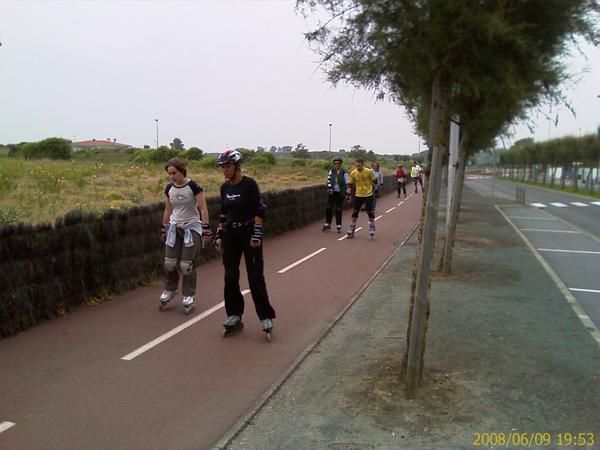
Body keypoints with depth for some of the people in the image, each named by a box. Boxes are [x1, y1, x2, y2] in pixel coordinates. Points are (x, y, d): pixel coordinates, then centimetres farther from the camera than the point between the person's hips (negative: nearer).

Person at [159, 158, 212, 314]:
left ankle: (188, 296, 12)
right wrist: (163, 229, 16)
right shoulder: (169, 188, 3)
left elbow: (203, 209, -11)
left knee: (186, 265, -3)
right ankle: (169, 290, 24)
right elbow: (168, 210, 14)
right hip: (174, 228, 4)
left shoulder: (193, 187, -12)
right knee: (169, 263, 0)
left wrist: (206, 230, -14)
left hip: (192, 228, -4)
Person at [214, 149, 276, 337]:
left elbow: (259, 211, -12)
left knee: (255, 276, -3)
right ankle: (234, 315, 19)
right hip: (230, 235, 6)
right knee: (230, 276, 6)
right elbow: (223, 214, 14)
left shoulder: (249, 184, -11)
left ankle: (266, 317, 7)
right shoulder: (224, 187, 7)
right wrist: (219, 236, 11)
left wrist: (256, 235, -17)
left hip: (248, 233, -6)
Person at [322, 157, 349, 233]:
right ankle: (327, 225, 14)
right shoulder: (331, 171, 2)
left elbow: (347, 183, -6)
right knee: (328, 208, 3)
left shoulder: (344, 173, -7)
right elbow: (329, 180, 1)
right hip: (331, 192, 3)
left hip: (340, 193, -3)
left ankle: (338, 226, 10)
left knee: (338, 209, 1)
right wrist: (330, 188, -13)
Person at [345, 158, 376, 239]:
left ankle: (372, 231, 13)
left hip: (368, 195, -2)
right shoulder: (353, 173, -8)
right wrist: (348, 192, -12)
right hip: (358, 195, 2)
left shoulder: (369, 171, -12)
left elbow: (373, 180, 1)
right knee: (355, 213, 3)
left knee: (370, 212, -1)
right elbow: (350, 183, 0)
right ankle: (351, 231, 11)